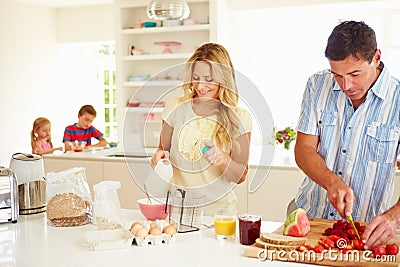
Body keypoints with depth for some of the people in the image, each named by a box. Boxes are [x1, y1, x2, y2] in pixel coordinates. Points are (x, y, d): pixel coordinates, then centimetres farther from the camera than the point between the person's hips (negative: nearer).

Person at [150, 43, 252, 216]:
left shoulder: (239, 118, -1)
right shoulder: (176, 107, 3)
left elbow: (240, 177, 1)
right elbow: (163, 149, 16)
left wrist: (224, 160, -18)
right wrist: (159, 155, -6)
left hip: (217, 207, -2)